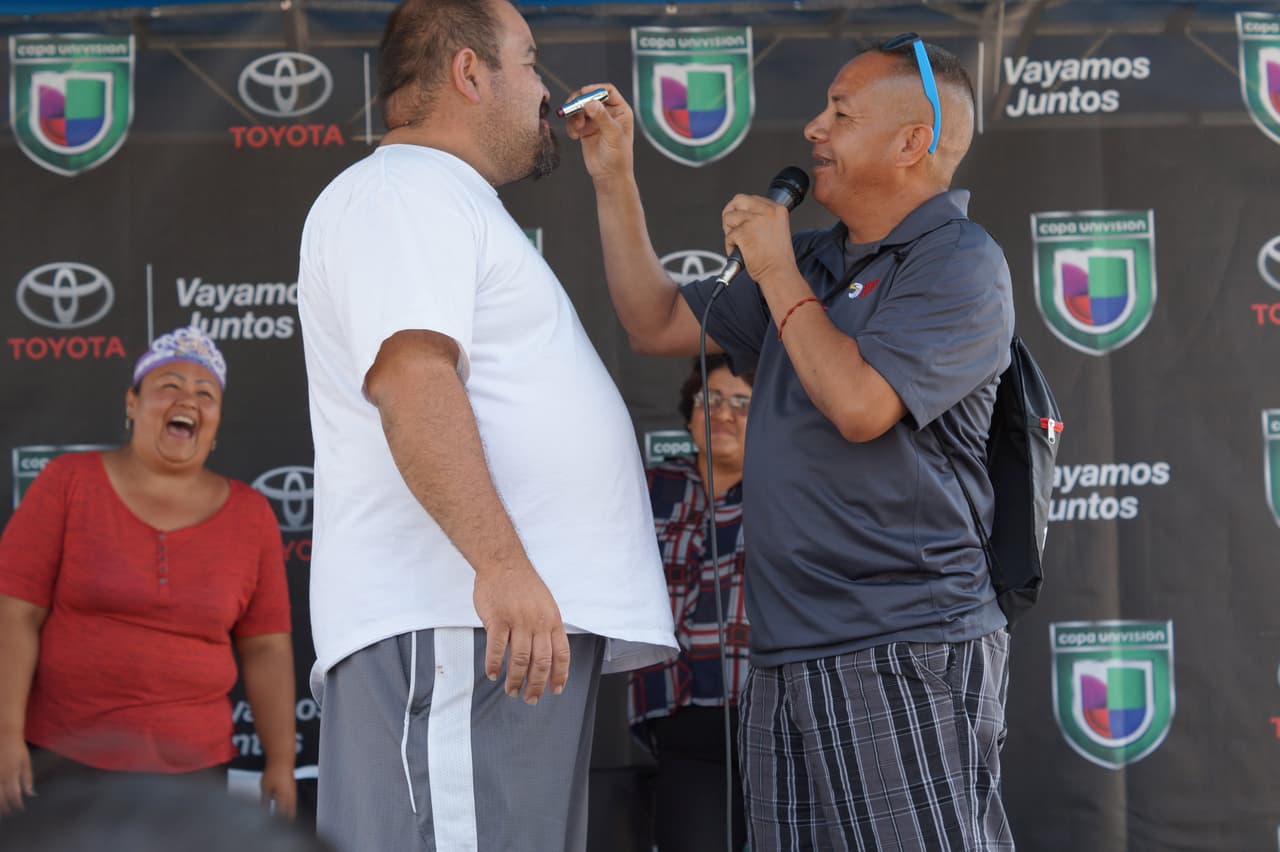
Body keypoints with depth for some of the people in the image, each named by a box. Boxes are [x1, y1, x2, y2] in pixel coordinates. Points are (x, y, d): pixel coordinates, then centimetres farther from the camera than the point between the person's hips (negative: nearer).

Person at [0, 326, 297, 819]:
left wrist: (281, 763, 4)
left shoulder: (250, 515, 6)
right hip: (61, 759, -2)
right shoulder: (68, 482, 0)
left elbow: (266, 648, 8)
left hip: (192, 768, 2)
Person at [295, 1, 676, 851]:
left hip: (529, 619, 11)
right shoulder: (402, 191, -5)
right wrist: (500, 562, -28)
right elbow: (411, 376, -21)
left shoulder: (446, 206, 30)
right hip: (453, 622, -11)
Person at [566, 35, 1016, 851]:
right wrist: (613, 177, 17)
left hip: (905, 653, -8)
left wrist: (777, 275, -7)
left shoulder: (959, 263, -7)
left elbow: (861, 405, -19)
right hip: (790, 663, 8)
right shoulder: (812, 262, 19)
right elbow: (659, 323, 24)